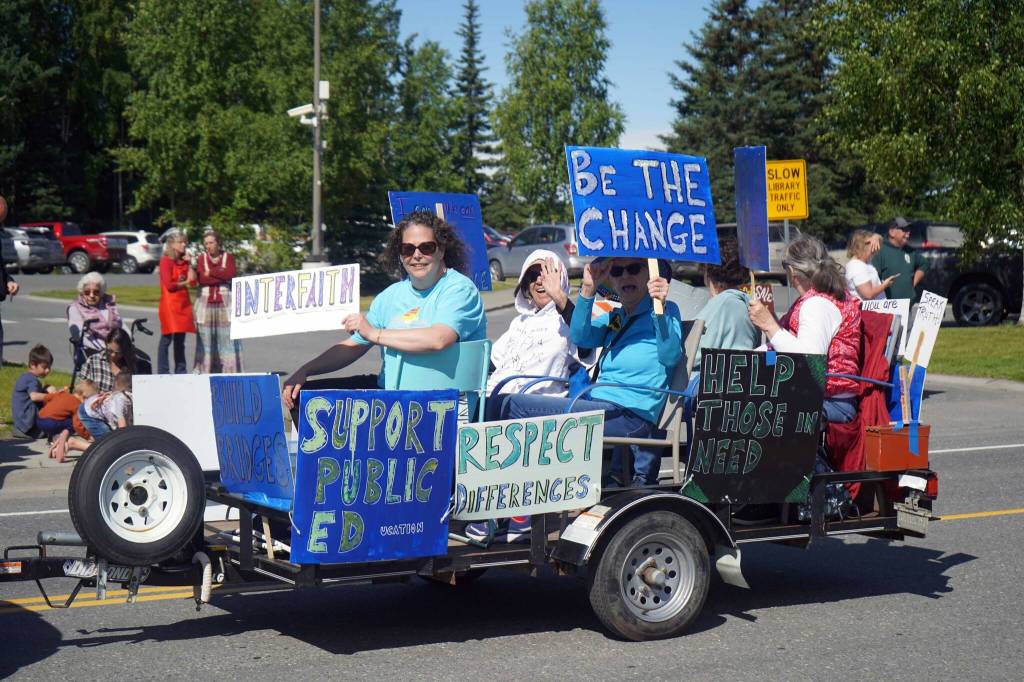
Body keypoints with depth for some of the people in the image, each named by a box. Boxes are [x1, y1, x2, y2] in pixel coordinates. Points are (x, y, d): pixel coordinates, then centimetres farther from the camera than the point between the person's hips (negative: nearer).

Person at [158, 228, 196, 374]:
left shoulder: (184, 261, 15)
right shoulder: (166, 261, -6)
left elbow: (193, 281, 6)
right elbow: (169, 285, -14)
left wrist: (188, 263, 2)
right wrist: (185, 283, -2)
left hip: (183, 304, 7)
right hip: (170, 304, -7)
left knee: (180, 340, 10)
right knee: (167, 339, -6)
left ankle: (180, 372, 14)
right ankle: (163, 372, -4)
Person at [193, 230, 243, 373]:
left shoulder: (228, 257, 7)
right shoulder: (201, 258, 8)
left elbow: (230, 273, -10)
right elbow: (201, 279, -5)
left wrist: (210, 272, -8)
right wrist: (221, 274, -11)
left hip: (225, 302, -1)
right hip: (205, 302, 1)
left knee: (227, 336, -5)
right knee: (205, 337, -1)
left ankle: (230, 370, -4)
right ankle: (204, 370, 3)